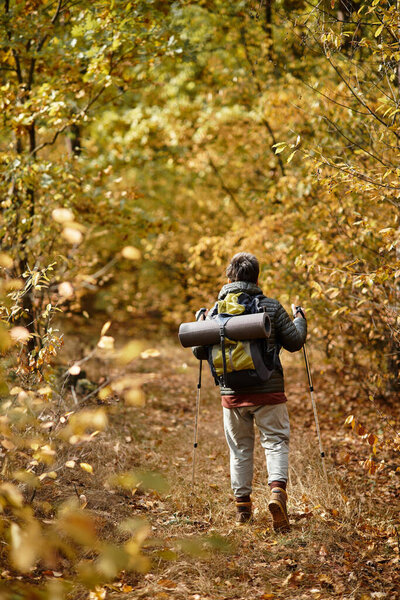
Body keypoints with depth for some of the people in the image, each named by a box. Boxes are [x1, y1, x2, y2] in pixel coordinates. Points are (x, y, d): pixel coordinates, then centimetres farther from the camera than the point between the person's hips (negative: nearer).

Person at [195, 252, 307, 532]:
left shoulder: (216, 310, 1)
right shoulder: (271, 307, -4)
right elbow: (294, 342, 1)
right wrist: (300, 319, 20)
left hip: (233, 393, 2)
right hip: (268, 391, -2)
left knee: (240, 448, 14)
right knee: (276, 441, 5)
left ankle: (242, 505, 18)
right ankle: (277, 490, -18)